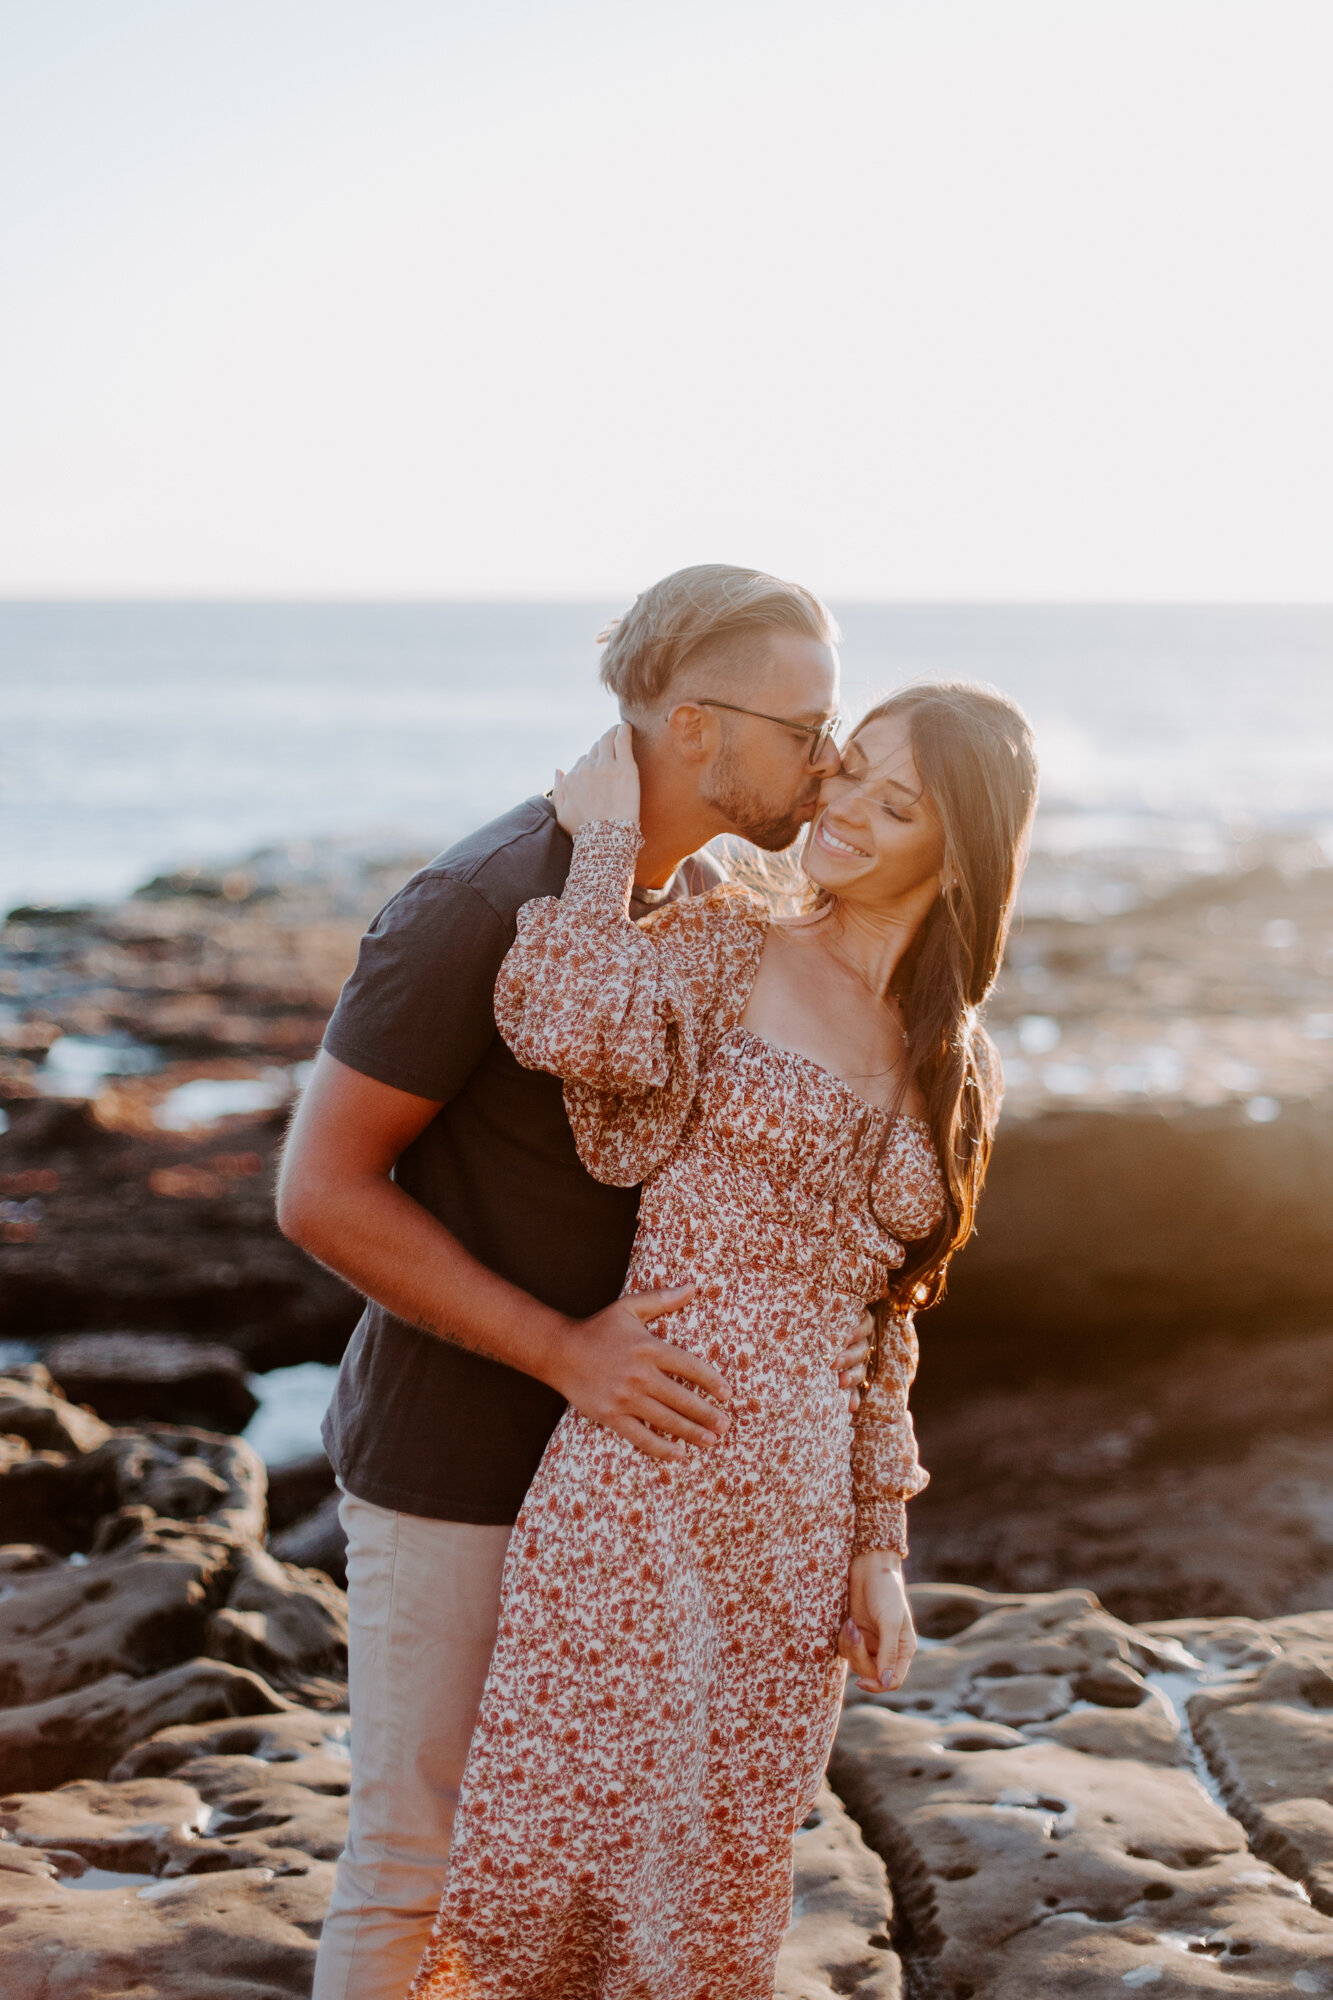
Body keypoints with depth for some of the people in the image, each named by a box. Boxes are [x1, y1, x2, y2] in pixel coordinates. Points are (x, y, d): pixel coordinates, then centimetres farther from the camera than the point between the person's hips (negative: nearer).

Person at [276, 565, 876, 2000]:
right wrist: (566, 1348, -26)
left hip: (614, 1439, 7)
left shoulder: (704, 902, 1)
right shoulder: (477, 908, -24)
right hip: (456, 1463, -7)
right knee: (415, 1856, 5)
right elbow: (320, 1190, -22)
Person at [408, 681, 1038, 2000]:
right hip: (638, 1485, -5)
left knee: (715, 1887, 12)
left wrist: (878, 1547, 13)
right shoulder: (721, 944, -1)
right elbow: (569, 1029, -24)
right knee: (552, 1865, -1)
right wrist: (605, 834, -11)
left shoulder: (952, 1068, 14)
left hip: (797, 1514, 5)